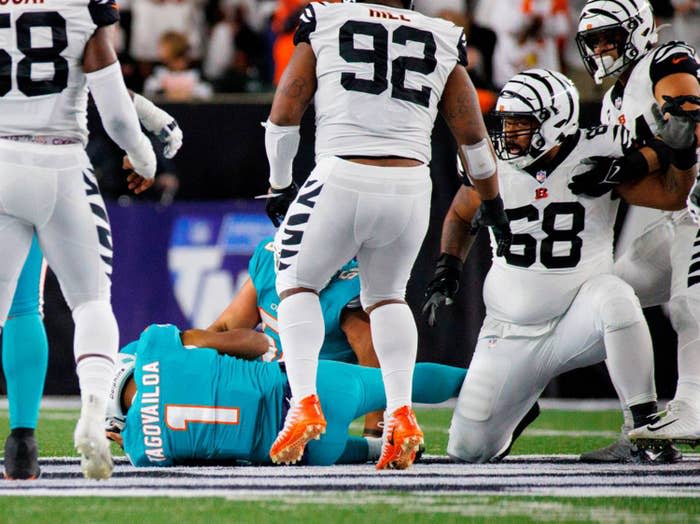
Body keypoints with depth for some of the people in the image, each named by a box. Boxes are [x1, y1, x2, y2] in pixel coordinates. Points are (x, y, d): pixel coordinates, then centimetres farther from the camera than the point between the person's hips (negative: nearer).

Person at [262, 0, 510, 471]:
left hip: (341, 182, -3)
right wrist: (494, 205, 33)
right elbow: (474, 138, 19)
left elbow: (284, 114, 6)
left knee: (297, 284, 19)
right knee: (386, 295, 25)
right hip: (410, 187, 3)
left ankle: (304, 402, 0)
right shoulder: (442, 41, 14)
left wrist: (279, 185, 20)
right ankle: (401, 412, 8)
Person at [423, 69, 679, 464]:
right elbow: (460, 216, 15)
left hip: (579, 317, -3)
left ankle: (647, 426, -26)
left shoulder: (598, 154, -12)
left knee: (616, 298, -39)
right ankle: (521, 408, 36)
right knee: (469, 450, 0)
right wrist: (447, 272, 1)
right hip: (512, 333, 3)